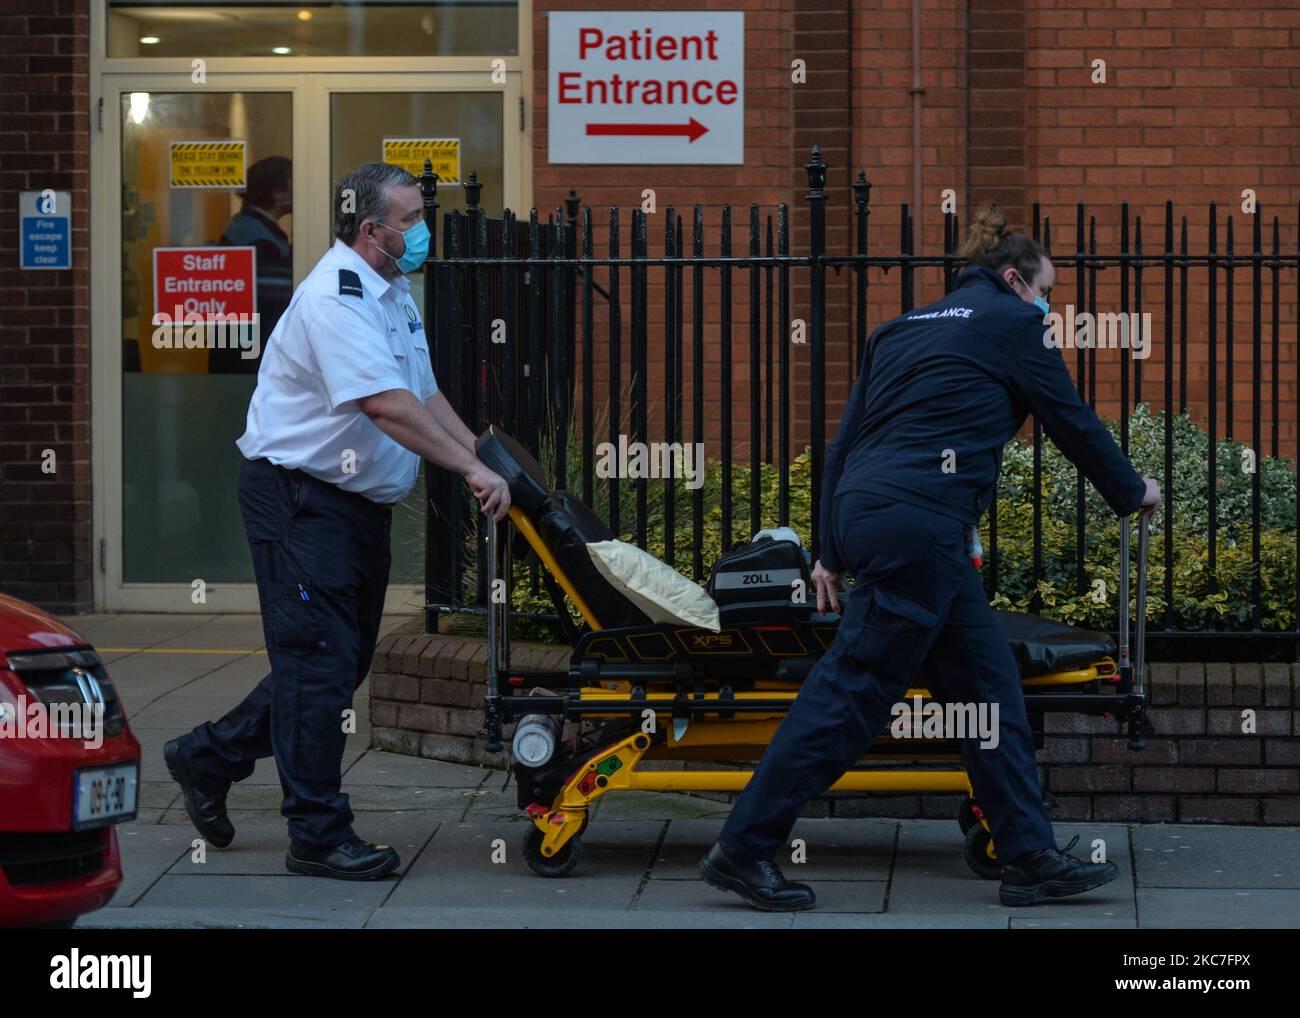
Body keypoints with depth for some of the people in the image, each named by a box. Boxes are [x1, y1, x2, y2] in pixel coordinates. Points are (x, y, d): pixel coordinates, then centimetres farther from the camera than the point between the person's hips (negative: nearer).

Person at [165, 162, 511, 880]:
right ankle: (318, 836, -1)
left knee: (343, 660, 14)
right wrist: (471, 471, -28)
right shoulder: (335, 297, -21)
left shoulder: (393, 293, 13)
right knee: (320, 661, -6)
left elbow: (425, 394, 17)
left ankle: (209, 756, 27)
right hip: (300, 495, -10)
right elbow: (388, 408, -29)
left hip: (360, 500, 10)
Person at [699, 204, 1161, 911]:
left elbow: (845, 443, 21)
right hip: (920, 523, -9)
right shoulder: (1012, 322, 5)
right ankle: (744, 848, -6)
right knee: (855, 686, -7)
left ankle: (1030, 858, 11)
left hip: (863, 509, 9)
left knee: (987, 683, 11)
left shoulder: (902, 330, 24)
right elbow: (1072, 421, 10)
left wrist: (834, 553, 23)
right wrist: (1131, 491, 26)